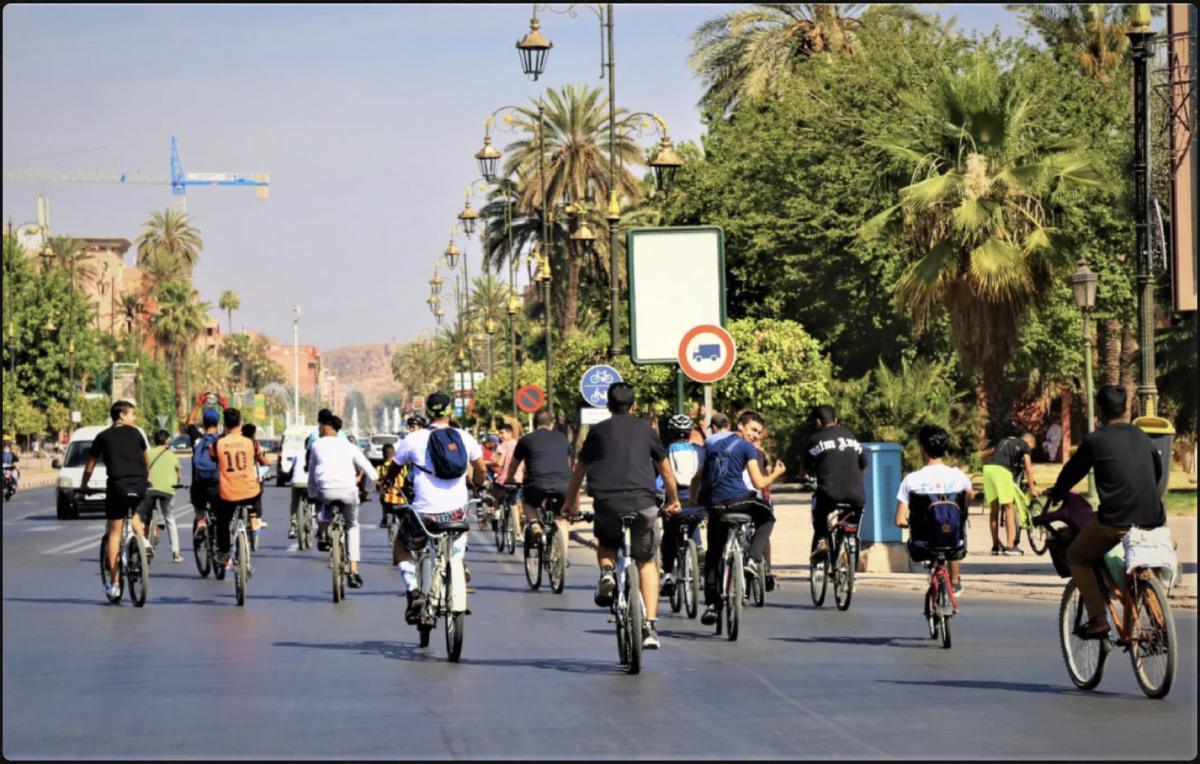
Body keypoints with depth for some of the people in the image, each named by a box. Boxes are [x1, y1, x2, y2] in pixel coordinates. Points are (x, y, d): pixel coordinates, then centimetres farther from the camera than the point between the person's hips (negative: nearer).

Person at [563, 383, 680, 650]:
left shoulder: (599, 430, 14)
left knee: (605, 543, 31)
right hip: (643, 503, 0)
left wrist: (571, 503, 34)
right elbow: (666, 470, 24)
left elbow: (579, 470, 20)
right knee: (646, 562, 14)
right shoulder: (646, 430, 16)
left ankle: (607, 572, -3)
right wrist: (673, 501, 40)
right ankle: (650, 627, 1)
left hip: (607, 503, 0)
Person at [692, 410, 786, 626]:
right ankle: (753, 560, 6)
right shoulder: (746, 447, 1)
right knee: (766, 516, 26)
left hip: (714, 505, 5)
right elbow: (759, 483, -4)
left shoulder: (712, 444, 19)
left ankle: (710, 605, 8)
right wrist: (776, 473, 14)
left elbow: (697, 478, 20)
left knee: (713, 554, 15)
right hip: (738, 500, -5)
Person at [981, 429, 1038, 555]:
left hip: (988, 469, 6)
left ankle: (995, 546, 17)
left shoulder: (1004, 441, 31)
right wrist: (1032, 488, 8)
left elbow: (985, 454, 31)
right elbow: (1028, 467, 4)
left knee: (993, 509, 12)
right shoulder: (1025, 445, 14)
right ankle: (1010, 546, -2)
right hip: (1002, 470, -6)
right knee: (1009, 508, 2)